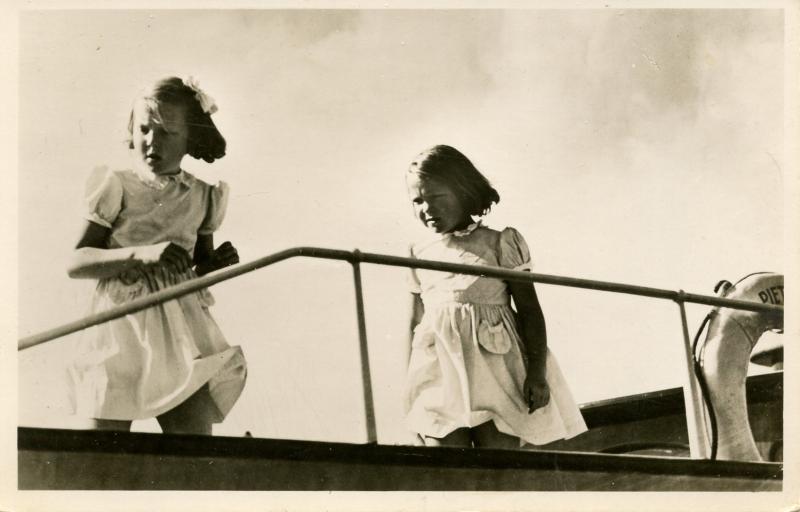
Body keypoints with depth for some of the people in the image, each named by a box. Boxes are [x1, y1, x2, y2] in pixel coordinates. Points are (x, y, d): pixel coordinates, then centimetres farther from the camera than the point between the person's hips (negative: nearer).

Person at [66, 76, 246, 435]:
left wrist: (218, 264, -1)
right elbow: (76, 263, -9)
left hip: (181, 332, 2)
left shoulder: (201, 197, 9)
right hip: (121, 327, -2)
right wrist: (141, 254, -21)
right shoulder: (117, 189, -1)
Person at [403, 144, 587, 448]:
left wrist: (537, 373, -8)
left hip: (494, 373, -3)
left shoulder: (500, 243, 1)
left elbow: (529, 310, 0)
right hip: (438, 376, 3)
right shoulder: (420, 254, 13)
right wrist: (410, 387, 17)